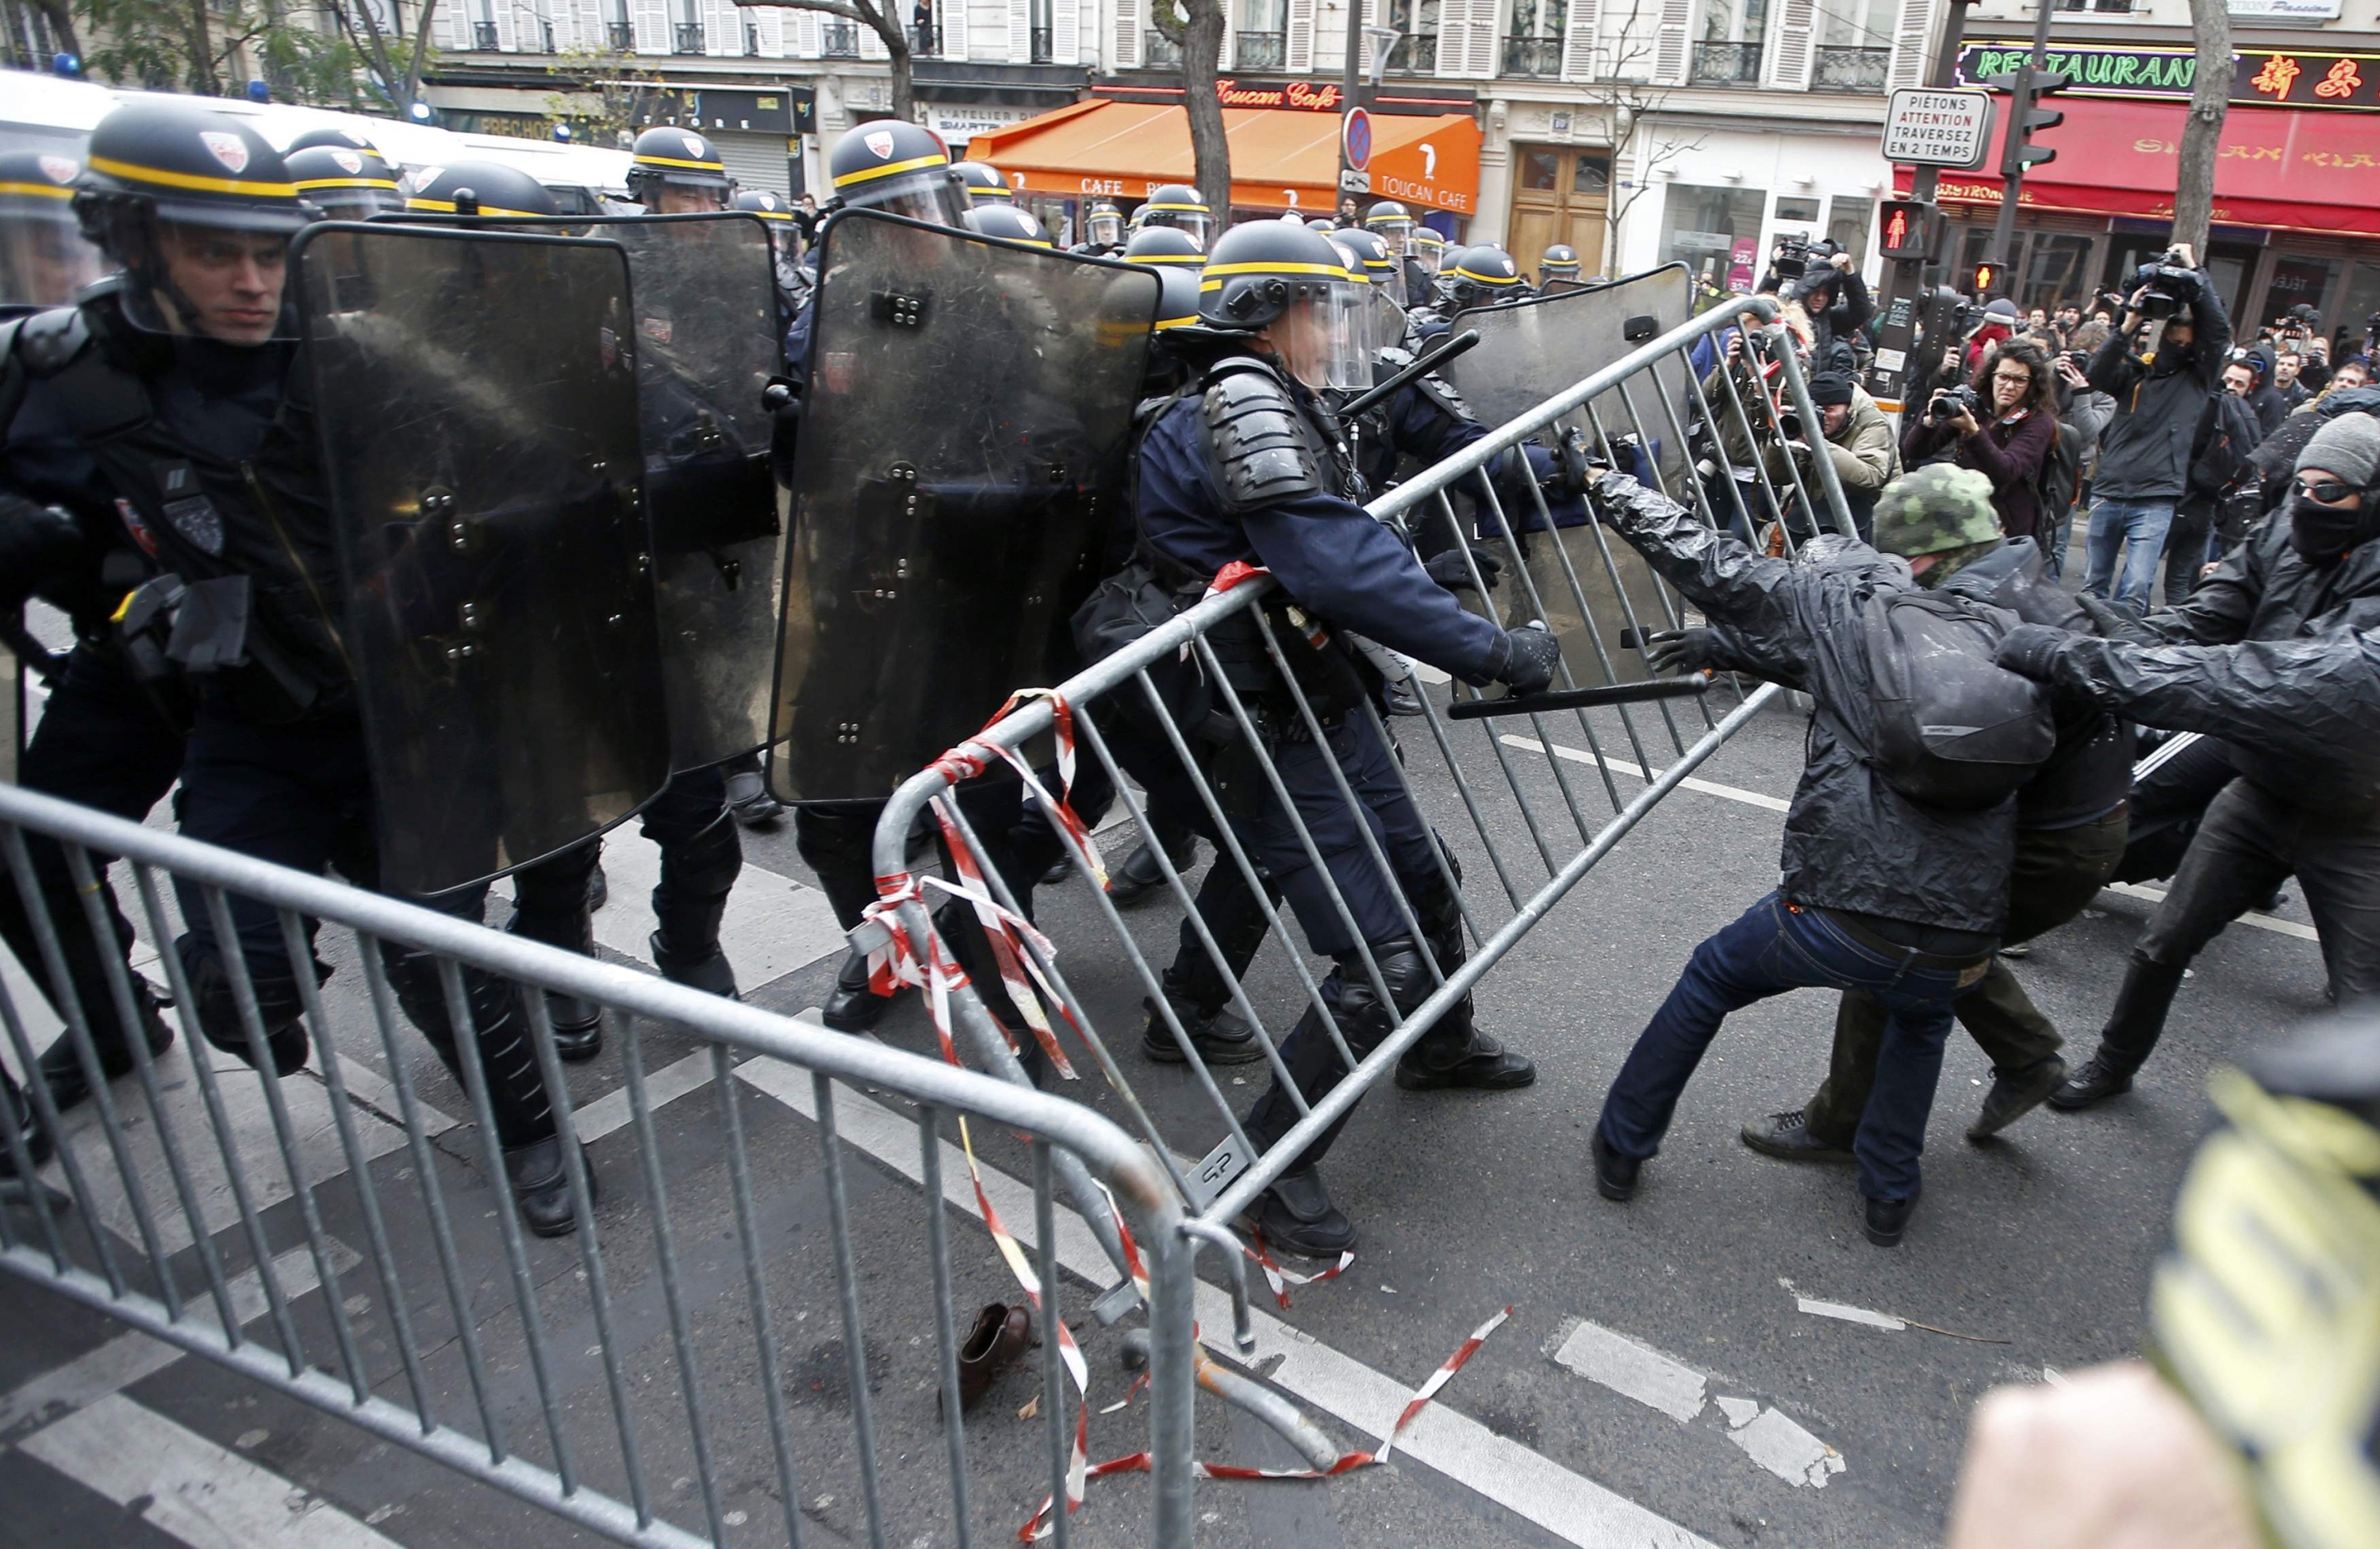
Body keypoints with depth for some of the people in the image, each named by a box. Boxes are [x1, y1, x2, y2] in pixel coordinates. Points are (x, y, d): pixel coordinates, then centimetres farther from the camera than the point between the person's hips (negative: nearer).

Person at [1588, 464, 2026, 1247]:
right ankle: (1889, 1194, 41)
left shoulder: (1847, 607, -1)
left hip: (1838, 916, -3)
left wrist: (1605, 488, 13)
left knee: (1712, 976, 27)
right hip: (1960, 949, 3)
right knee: (1921, 1020, 39)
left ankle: (1622, 1145, 39)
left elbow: (1713, 564, 1)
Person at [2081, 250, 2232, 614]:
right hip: (2108, 491, 2)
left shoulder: (2198, 376, 6)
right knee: (2095, 584, 12)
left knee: (2135, 590, -12)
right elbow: (2097, 375, -8)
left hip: (2156, 500, -2)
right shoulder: (2135, 371, 11)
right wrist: (2128, 327, -16)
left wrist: (2194, 274, -4)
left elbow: (2220, 329, -6)